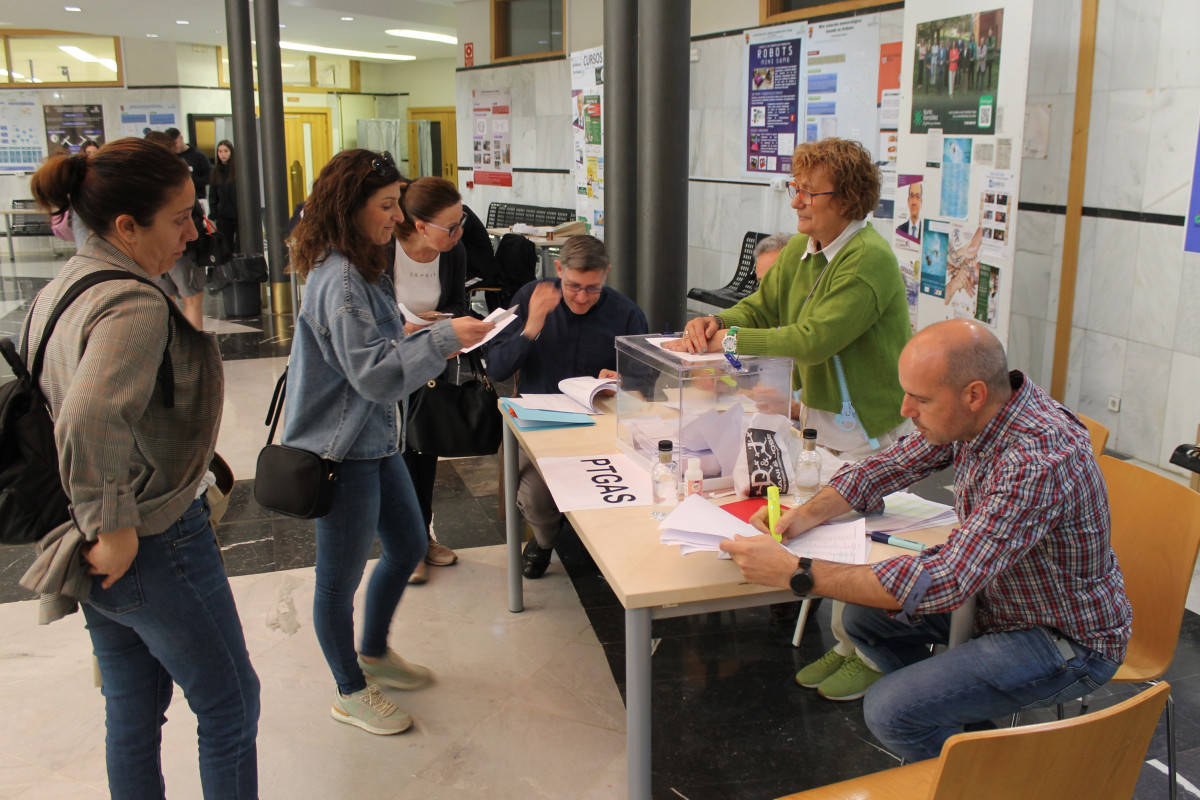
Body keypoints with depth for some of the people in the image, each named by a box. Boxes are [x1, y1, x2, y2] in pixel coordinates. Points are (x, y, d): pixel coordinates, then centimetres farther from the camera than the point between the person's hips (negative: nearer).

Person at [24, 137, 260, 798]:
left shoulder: (58, 289, 6)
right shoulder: (137, 307, -24)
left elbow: (52, 400, 18)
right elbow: (89, 419, -40)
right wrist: (115, 528, -28)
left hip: (108, 549, 9)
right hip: (156, 544, -9)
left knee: (132, 713, 22)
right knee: (230, 706, 11)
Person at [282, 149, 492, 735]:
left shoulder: (359, 269, 9)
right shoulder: (340, 281, -24)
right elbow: (374, 374, -26)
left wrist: (426, 339, 5)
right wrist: (445, 339, -23)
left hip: (375, 442, 10)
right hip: (342, 451, -10)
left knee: (408, 547, 21)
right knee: (341, 576, 8)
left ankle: (374, 653, 43)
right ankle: (351, 692, 27)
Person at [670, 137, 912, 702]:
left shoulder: (869, 259, -23)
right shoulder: (800, 251, 6)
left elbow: (811, 339, -30)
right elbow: (762, 307, 10)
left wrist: (727, 340, -27)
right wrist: (714, 322, -12)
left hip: (877, 427, -8)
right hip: (825, 417, 8)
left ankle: (873, 658, 21)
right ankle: (846, 645, 30)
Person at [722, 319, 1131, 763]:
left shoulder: (1038, 462, -36)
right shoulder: (972, 415, -9)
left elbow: (946, 582, -40)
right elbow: (892, 464, 5)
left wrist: (795, 572, -40)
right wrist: (808, 514, -13)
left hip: (1068, 640, -8)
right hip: (1002, 596, 8)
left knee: (891, 710, -21)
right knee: (864, 615, 8)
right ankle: (964, 723, 24)